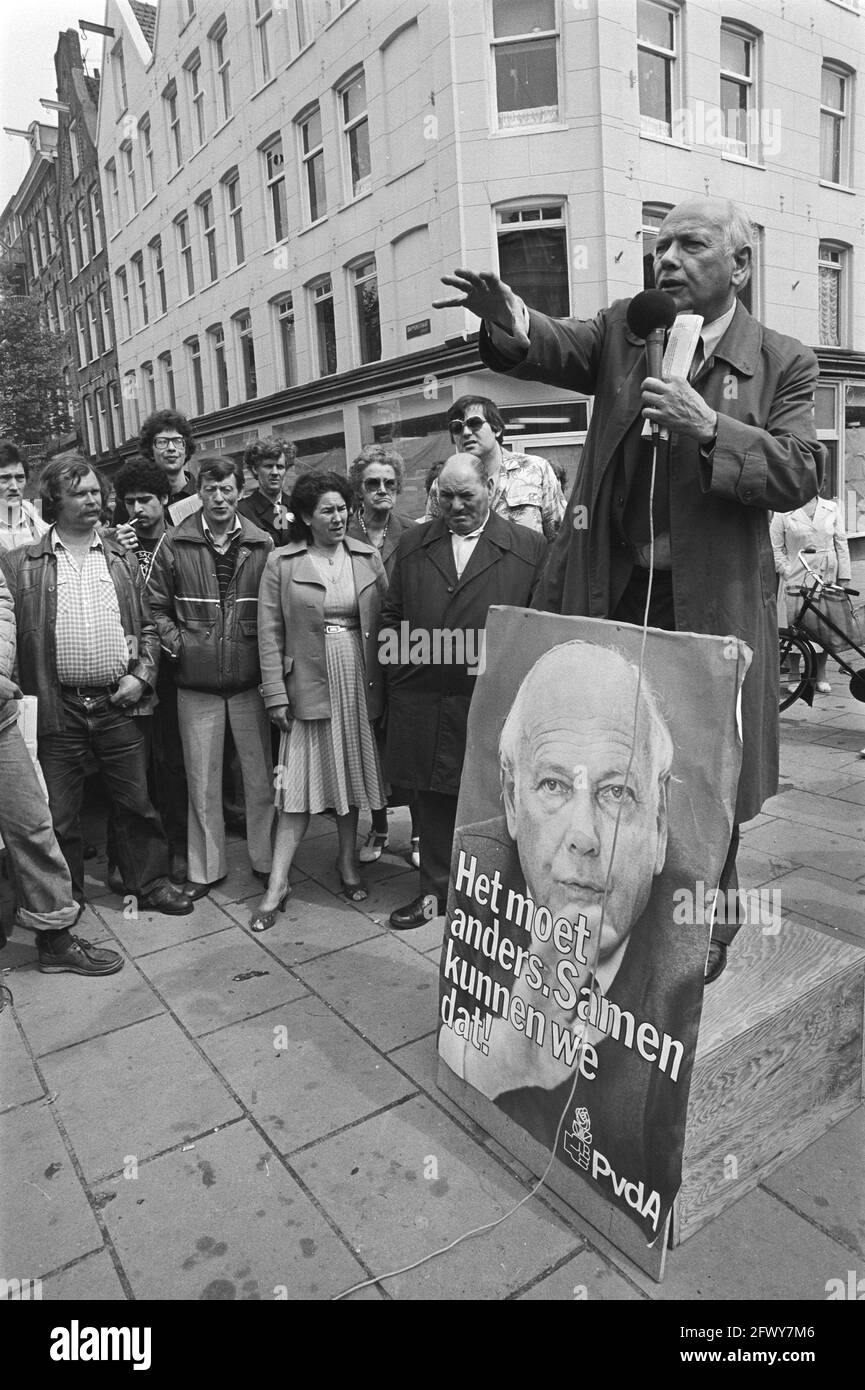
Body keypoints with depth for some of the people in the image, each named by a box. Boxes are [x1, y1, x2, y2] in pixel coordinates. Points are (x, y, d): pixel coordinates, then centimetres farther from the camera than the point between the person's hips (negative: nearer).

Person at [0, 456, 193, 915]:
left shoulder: (121, 559, 10)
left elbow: (147, 626, 12)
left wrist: (141, 675, -1)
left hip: (118, 703, 2)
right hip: (58, 706, -2)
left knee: (136, 803, 10)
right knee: (59, 814, 9)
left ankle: (150, 883, 27)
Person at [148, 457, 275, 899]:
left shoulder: (262, 545, 1)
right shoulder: (176, 544, -1)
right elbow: (157, 605, 6)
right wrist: (176, 646, -4)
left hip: (250, 679, 0)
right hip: (196, 683, 0)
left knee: (260, 775, 8)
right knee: (202, 780, 9)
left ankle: (266, 860, 25)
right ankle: (206, 867, 24)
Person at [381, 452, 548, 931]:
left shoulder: (529, 546, 1)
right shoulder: (412, 543, 11)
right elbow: (391, 615, 14)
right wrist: (401, 668, 5)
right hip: (422, 702, 3)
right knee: (433, 799, 13)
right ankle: (434, 890, 29)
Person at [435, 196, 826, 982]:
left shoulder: (783, 363, 1)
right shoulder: (624, 330, 8)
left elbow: (800, 476, -7)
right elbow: (553, 349, -9)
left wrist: (712, 428, -21)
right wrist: (511, 322, -32)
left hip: (711, 601, -2)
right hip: (611, 592, 2)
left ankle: (707, 930, 35)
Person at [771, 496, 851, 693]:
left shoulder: (831, 509, 9)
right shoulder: (783, 513, -1)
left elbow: (841, 543, 9)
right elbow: (775, 548, -1)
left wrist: (844, 576, 4)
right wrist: (788, 573, -10)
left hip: (827, 578, 3)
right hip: (796, 580, -3)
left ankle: (821, 675, 20)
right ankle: (794, 677, 13)